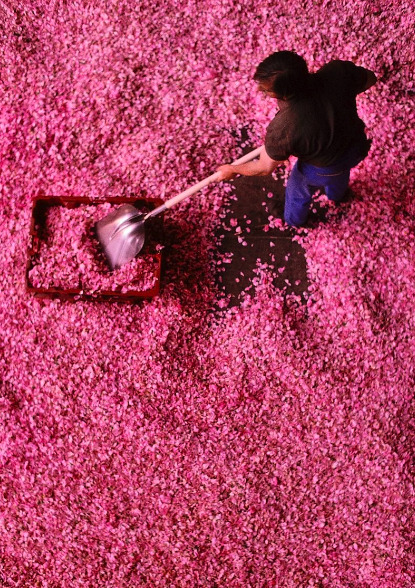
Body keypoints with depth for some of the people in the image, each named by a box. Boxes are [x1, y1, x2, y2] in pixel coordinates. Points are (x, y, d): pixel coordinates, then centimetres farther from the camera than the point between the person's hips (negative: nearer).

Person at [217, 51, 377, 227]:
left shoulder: (282, 128, -41)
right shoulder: (339, 71, -34)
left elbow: (265, 168, -22)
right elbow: (370, 78, -11)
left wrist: (232, 170, -4)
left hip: (322, 170, -4)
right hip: (356, 148, 4)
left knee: (299, 192, 32)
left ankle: (294, 220, 64)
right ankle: (337, 194, 73)